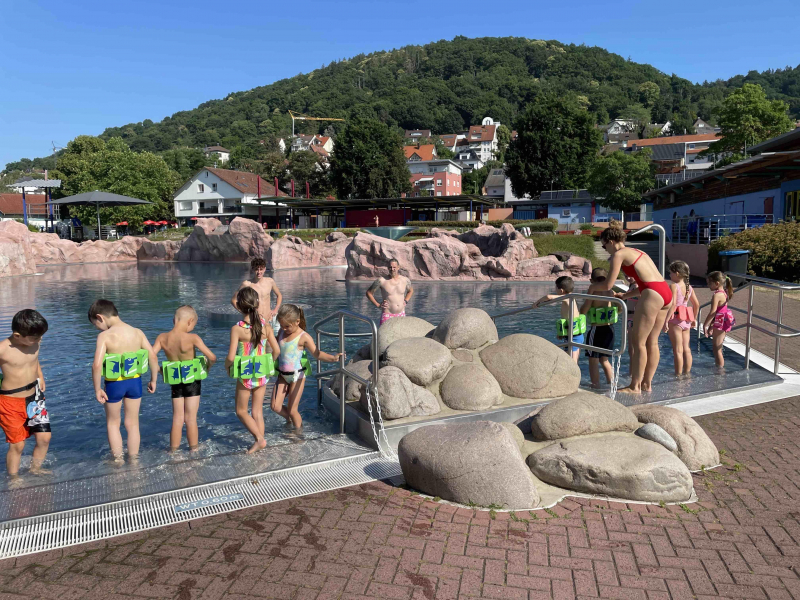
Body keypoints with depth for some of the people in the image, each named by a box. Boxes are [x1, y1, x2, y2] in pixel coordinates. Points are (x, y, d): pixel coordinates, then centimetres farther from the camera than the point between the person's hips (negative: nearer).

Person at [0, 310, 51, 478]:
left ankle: (35, 470, 28)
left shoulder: (34, 343, -3)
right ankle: (14, 480, 23)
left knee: (44, 437, 5)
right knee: (17, 444, 3)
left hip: (34, 397, 5)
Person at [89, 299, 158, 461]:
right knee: (132, 423, 18)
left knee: (113, 423, 20)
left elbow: (97, 365, -24)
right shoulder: (138, 333, -3)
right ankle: (133, 459, 28)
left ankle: (118, 459, 26)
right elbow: (153, 357, -4)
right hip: (135, 382, 3)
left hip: (114, 384, -3)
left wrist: (97, 389, -13)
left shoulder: (104, 336, -15)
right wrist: (153, 380, 7)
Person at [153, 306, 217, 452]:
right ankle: (193, 449, 18)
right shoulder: (192, 338, -18)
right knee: (191, 418, 7)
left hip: (175, 382, 3)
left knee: (177, 418, 13)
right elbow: (212, 357, -18)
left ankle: (173, 450, 20)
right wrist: (208, 366, 3)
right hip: (192, 381, -3)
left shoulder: (162, 338, -7)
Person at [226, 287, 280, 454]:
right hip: (262, 375, 4)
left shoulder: (237, 329, -18)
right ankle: (260, 441, 19)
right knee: (258, 411, 17)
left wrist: (227, 366, 1)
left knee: (241, 411, 15)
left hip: (245, 376, -4)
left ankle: (259, 439, 3)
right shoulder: (265, 325, -6)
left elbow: (231, 358, -21)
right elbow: (277, 351, -3)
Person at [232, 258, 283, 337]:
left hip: (269, 321, 3)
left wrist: (276, 309, 8)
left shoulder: (270, 281, 3)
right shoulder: (247, 284, -8)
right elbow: (233, 300, -1)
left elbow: (279, 295, 21)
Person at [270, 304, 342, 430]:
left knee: (292, 410, 1)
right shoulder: (281, 333, 2)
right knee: (276, 406, 2)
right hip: (282, 375, 5)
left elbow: (317, 353, -13)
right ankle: (290, 420, 32)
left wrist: (333, 357, -27)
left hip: (297, 376, -5)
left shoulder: (304, 337, -14)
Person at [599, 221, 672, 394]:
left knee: (638, 342, -2)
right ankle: (647, 383, 18)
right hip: (665, 292, 9)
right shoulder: (636, 252, 24)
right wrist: (625, 295, 35)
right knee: (652, 341, 13)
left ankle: (635, 386, 2)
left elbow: (608, 285, -3)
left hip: (652, 295, -9)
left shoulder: (619, 254, -1)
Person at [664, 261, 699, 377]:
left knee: (678, 350, -3)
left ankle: (678, 375, 1)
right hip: (686, 321, 7)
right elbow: (696, 304, 14)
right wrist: (693, 319, 24)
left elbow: (673, 304, -22)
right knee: (686, 349, 12)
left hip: (675, 320, -7)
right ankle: (687, 373, 19)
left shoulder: (673, 286, -11)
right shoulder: (689, 287, 10)